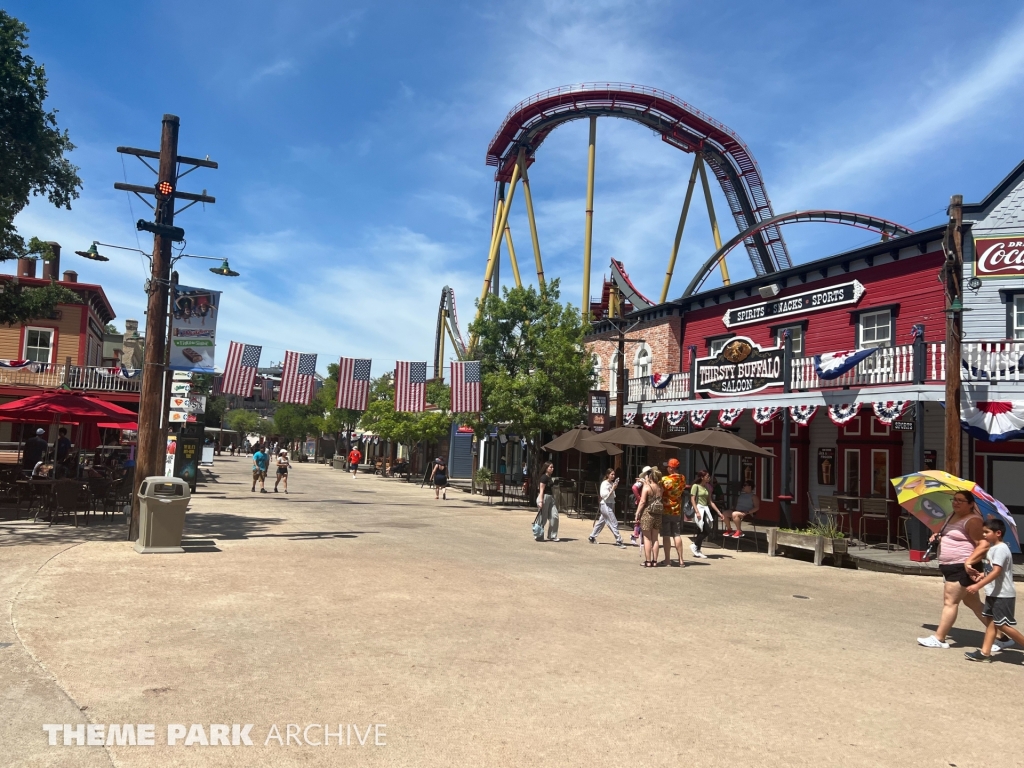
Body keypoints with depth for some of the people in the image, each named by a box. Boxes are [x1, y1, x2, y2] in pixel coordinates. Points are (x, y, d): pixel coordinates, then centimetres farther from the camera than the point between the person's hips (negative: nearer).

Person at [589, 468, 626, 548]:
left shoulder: (612, 483, 11)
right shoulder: (604, 484, -12)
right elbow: (605, 496, -20)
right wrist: (613, 488, -22)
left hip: (611, 505, 9)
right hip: (605, 505, -9)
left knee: (601, 522, 15)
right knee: (614, 523, -9)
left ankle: (592, 537, 25)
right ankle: (619, 541, -6)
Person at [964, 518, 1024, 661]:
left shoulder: (1000, 548, -18)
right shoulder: (992, 548, 12)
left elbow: (996, 572, -26)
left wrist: (978, 586, -30)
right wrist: (982, 576, 4)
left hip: (1003, 595, -10)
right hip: (993, 593, 10)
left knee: (1002, 625, -4)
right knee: (990, 621, 7)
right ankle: (985, 652, 8)